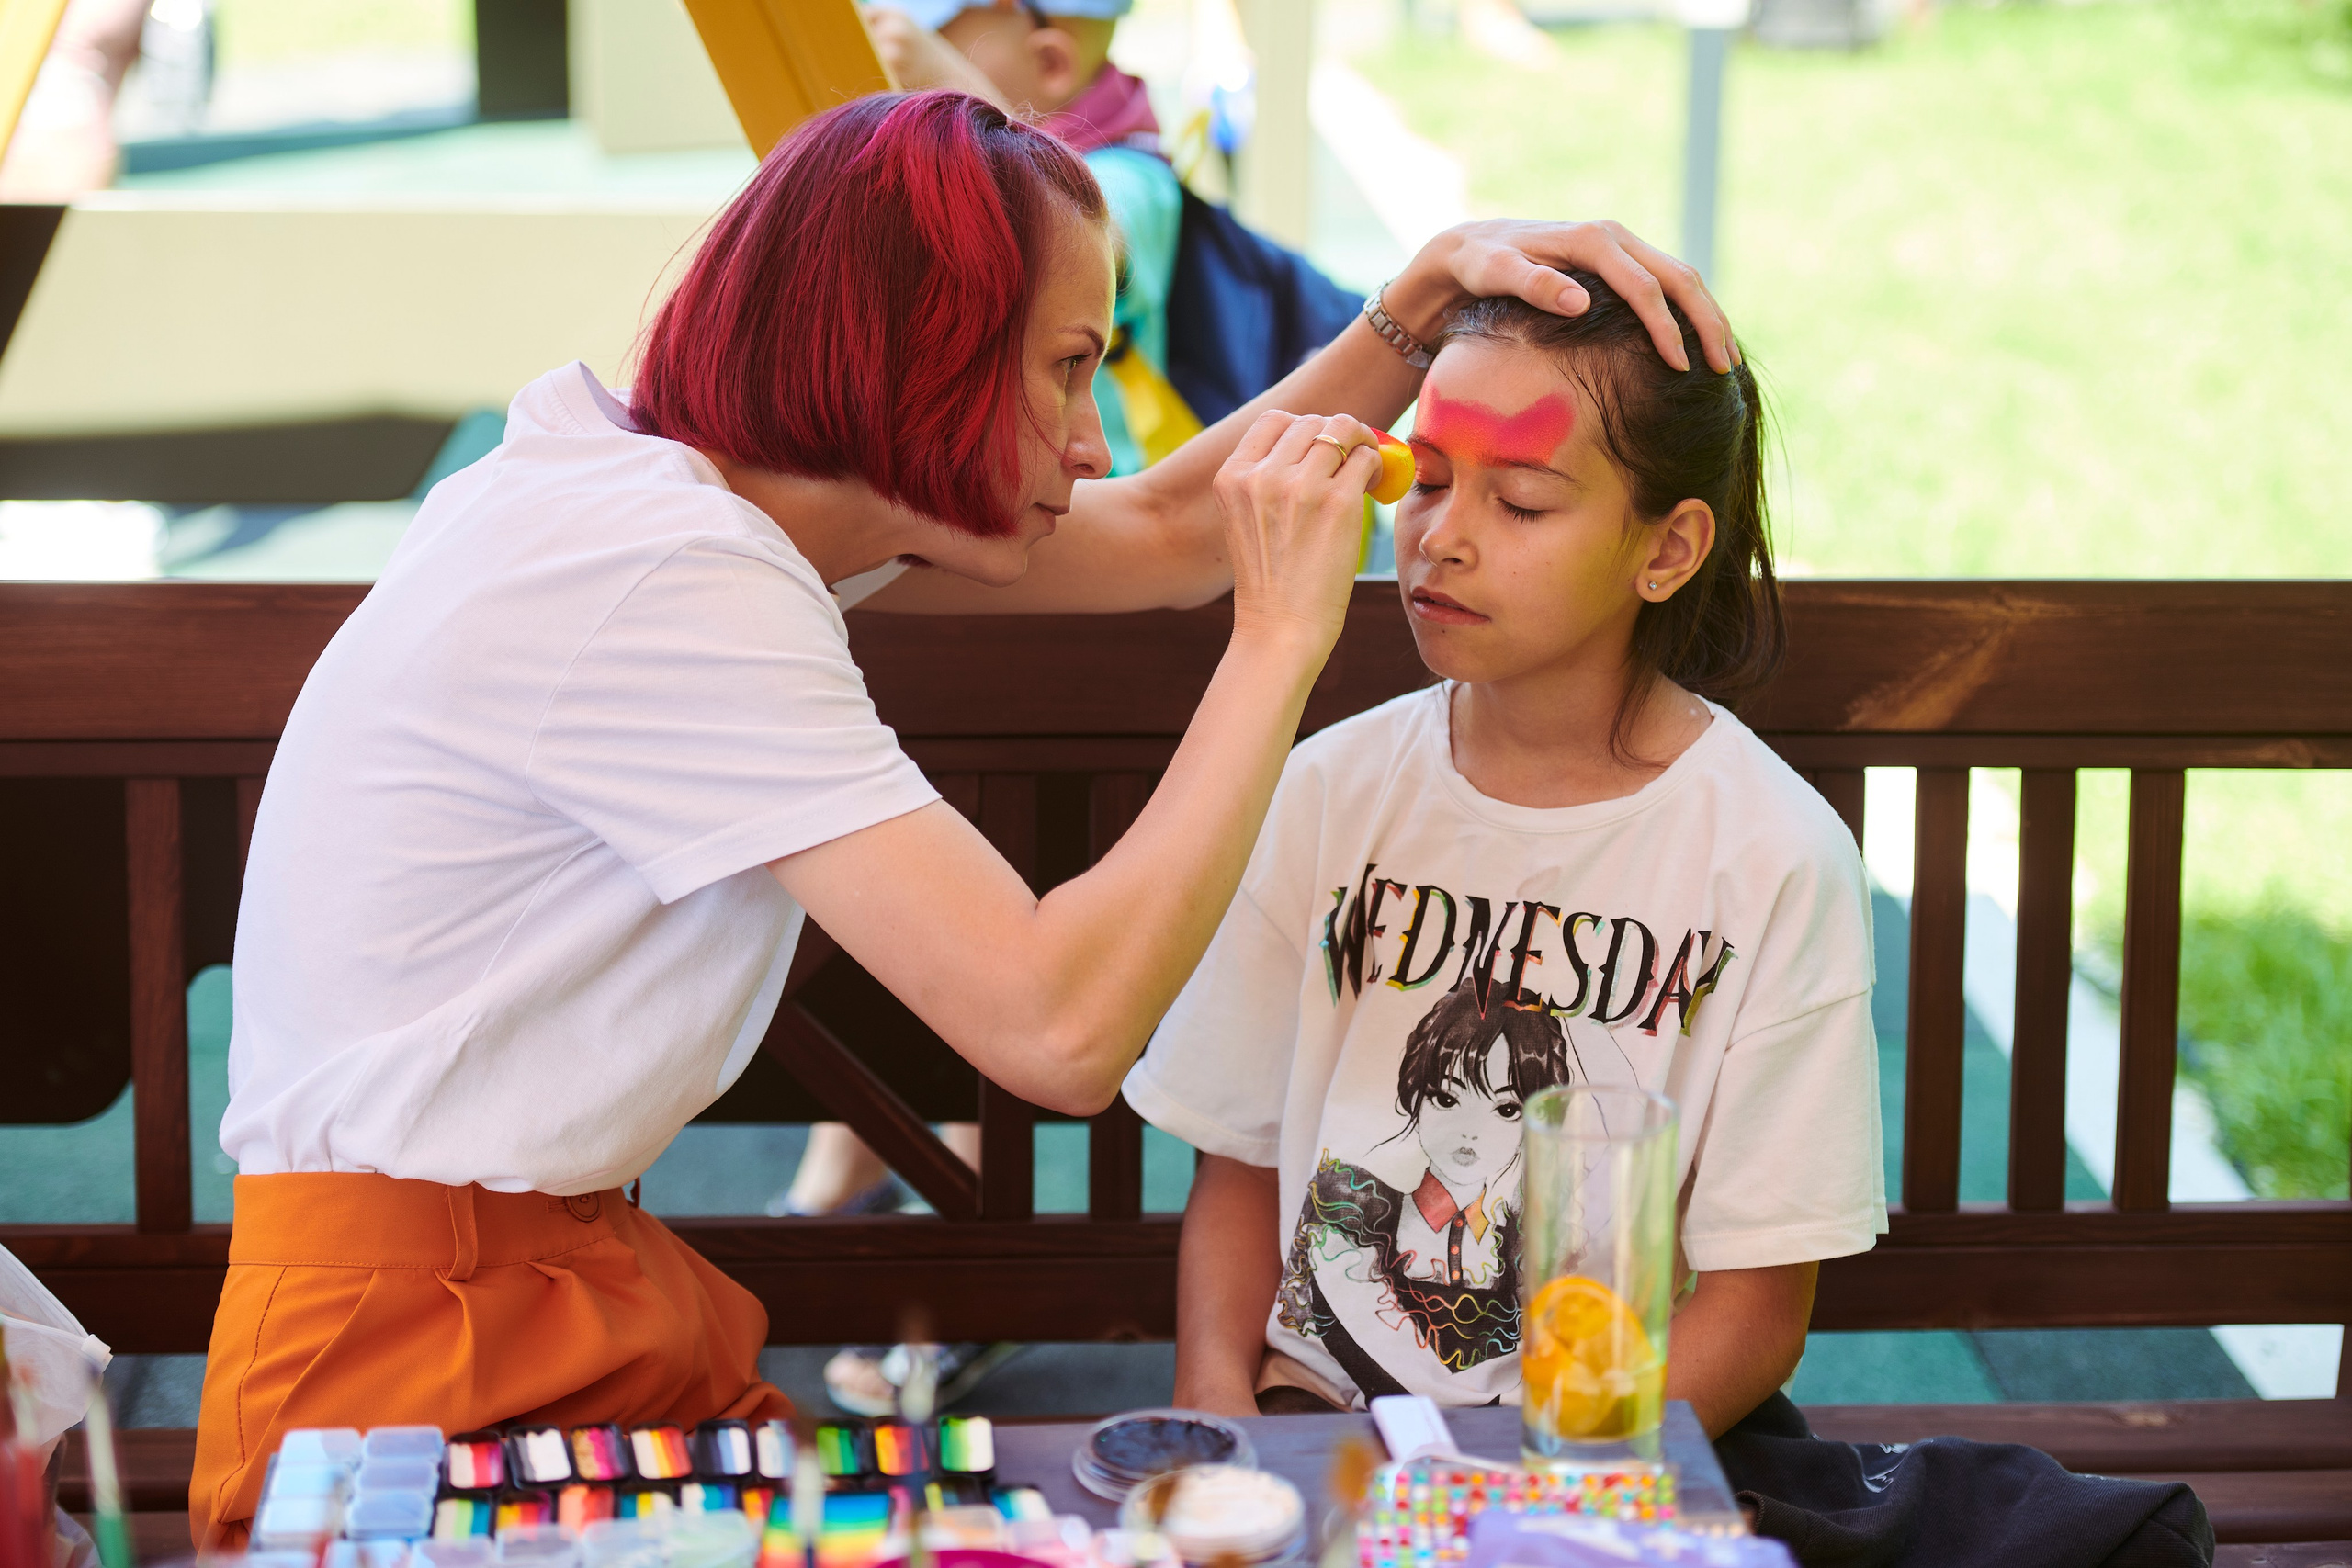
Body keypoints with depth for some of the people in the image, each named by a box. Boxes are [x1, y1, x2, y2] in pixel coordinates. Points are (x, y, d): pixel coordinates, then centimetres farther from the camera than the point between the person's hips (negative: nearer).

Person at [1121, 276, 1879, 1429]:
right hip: (1310, 1412, 2)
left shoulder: (1774, 857, -5)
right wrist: (1216, 1406, -8)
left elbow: (1757, 1307, -6)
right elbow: (1240, 1162, 11)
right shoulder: (1326, 792, 5)